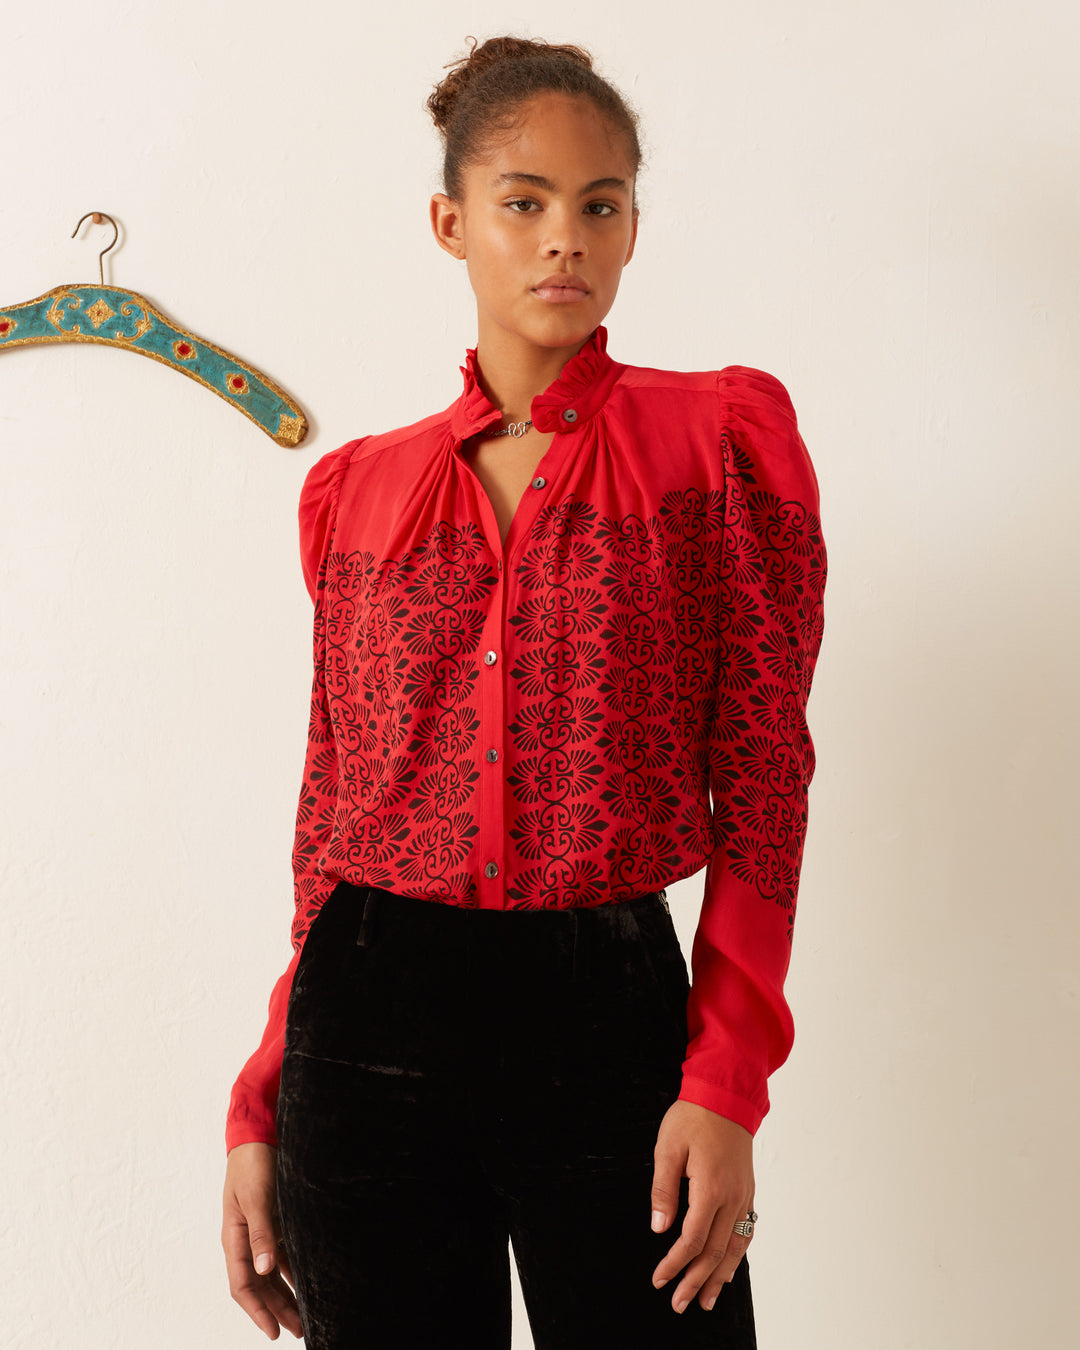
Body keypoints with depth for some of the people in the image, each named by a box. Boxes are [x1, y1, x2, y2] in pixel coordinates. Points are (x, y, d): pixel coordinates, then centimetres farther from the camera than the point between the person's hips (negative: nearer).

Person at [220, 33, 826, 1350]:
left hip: (612, 1008, -2)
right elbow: (331, 810, 10)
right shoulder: (357, 488, 8)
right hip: (369, 1021, 2)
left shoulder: (720, 435, 1)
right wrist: (259, 1104, 8)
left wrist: (725, 1082, -10)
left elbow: (762, 776, -2)